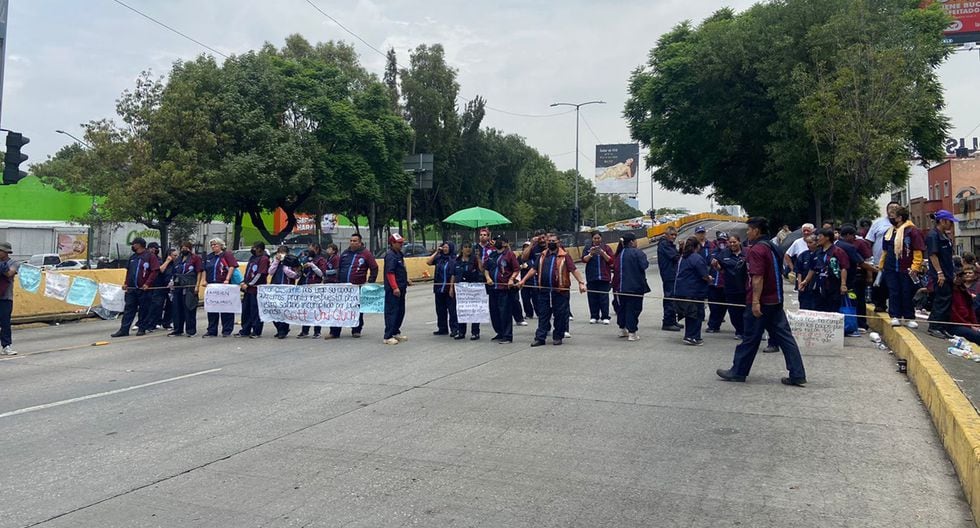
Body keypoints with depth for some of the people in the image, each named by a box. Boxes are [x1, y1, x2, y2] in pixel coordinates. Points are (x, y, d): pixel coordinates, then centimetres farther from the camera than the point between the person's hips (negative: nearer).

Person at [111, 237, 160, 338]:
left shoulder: (150, 256, -4)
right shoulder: (132, 257, 16)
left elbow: (155, 271, -11)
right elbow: (128, 271, 22)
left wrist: (147, 284, -17)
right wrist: (126, 283, 10)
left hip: (143, 288, -6)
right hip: (131, 288, 6)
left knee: (144, 310, 2)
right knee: (128, 309, 4)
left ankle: (142, 329, 10)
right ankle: (124, 329, 5)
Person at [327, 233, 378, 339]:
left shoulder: (365, 253, -1)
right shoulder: (345, 253, 12)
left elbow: (374, 268, -1)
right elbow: (339, 269, 21)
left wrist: (370, 282, -7)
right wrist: (338, 282, 15)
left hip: (358, 287, -4)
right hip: (343, 287, 4)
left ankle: (356, 330, 19)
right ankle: (334, 332, 6)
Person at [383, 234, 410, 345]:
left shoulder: (399, 254, 16)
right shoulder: (390, 255, -14)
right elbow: (390, 273, -22)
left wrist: (406, 282, 22)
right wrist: (395, 288, -26)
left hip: (400, 288, 10)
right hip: (393, 290, -10)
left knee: (400, 311, 16)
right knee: (392, 312, -7)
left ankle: (396, 332, 27)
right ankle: (388, 337, -4)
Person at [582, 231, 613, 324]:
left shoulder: (606, 247, 7)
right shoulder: (588, 248, 10)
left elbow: (611, 260, 1)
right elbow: (584, 260, 1)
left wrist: (603, 253, -13)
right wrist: (590, 254, -15)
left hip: (604, 276, -1)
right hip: (591, 277, 1)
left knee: (604, 297, -4)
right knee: (593, 298, 2)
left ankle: (605, 317, -1)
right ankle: (594, 317, 9)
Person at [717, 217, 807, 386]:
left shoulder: (757, 249, -14)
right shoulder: (772, 247, 15)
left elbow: (758, 278, -22)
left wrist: (755, 301, -25)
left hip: (761, 303, -9)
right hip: (776, 301, 9)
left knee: (750, 338, 2)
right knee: (784, 337, 6)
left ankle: (738, 372, 13)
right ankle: (797, 375, 5)